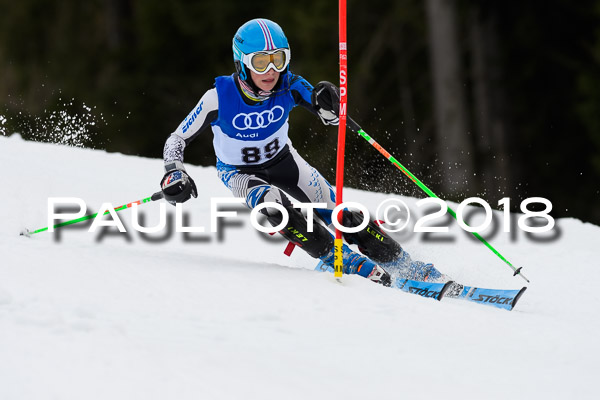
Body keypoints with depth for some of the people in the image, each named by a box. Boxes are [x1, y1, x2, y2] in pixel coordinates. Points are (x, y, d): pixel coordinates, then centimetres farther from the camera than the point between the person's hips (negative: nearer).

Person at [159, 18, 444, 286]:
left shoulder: (289, 86, -25)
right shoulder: (220, 97, -30)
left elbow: (331, 117, -29)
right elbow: (177, 140, -20)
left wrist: (328, 105, -52)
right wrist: (173, 174, -37)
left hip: (282, 161, 2)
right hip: (240, 172, -2)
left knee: (340, 214, -9)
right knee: (273, 204, -32)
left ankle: (405, 265, 6)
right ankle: (346, 261, -21)